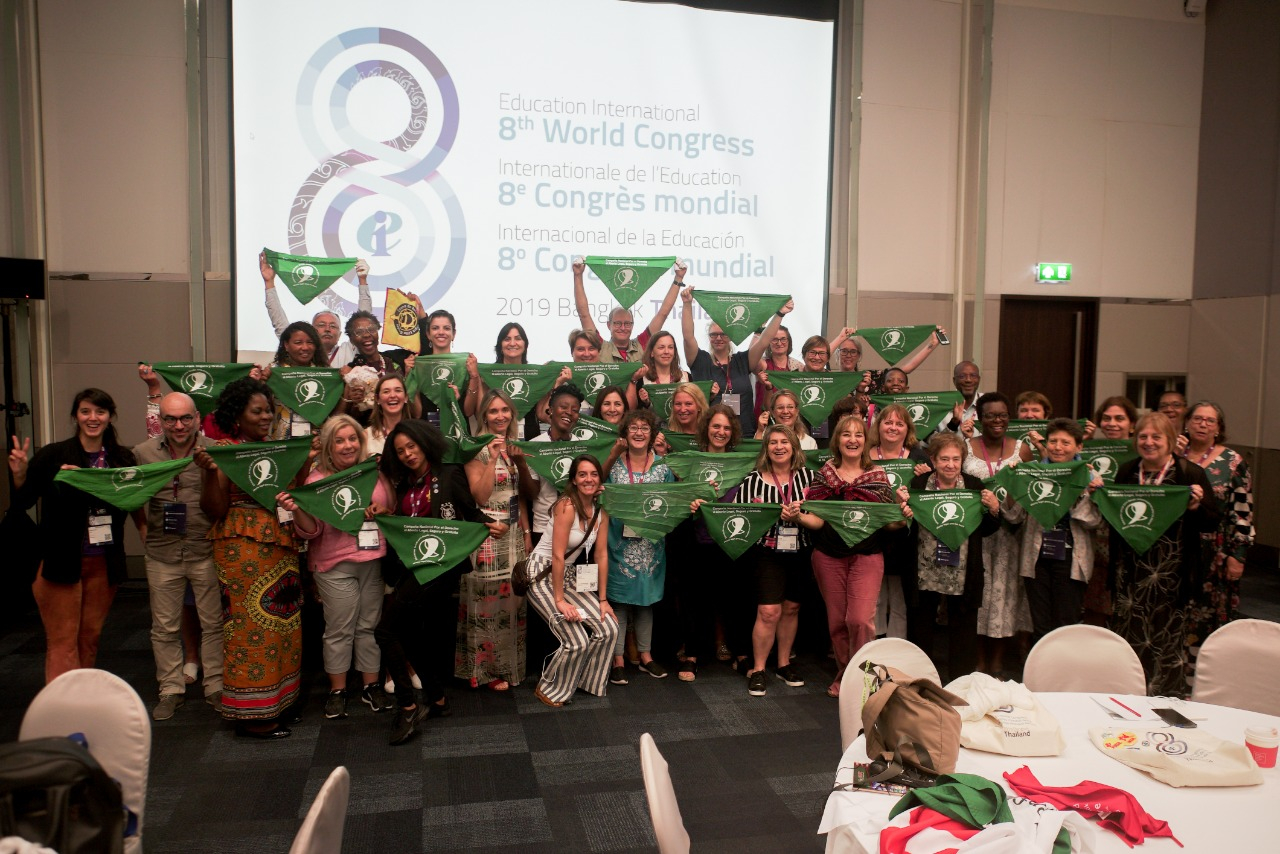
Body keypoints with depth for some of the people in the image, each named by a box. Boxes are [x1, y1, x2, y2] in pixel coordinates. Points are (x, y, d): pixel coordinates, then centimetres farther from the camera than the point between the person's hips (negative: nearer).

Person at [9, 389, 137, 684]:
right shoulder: (52, 455, -6)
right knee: (63, 642, 1)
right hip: (61, 562, -3)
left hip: (105, 563, 3)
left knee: (90, 637, 14)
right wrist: (19, 474, -22)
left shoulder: (122, 459, 1)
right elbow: (22, 502, -5)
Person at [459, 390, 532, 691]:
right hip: (486, 535, -6)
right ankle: (487, 669, 11)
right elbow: (480, 496, -17)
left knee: (512, 599, 10)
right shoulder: (477, 449, -8)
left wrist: (527, 533, 10)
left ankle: (509, 663, 22)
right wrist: (493, 459, -19)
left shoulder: (514, 448, 11)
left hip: (514, 534, 6)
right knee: (488, 599, 0)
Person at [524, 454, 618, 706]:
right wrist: (559, 601, -20)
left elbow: (601, 556, 3)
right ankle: (549, 690, 11)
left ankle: (588, 682, 21)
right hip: (543, 575, -7)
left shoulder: (600, 512, 2)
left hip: (570, 577, 8)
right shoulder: (567, 506, -21)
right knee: (577, 641, -14)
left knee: (608, 629, -2)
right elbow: (557, 556, -22)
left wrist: (603, 600, 2)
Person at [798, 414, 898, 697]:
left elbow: (889, 523, 3)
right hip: (829, 555, 2)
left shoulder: (878, 476, 3)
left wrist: (901, 518, -18)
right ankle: (844, 675, 29)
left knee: (860, 619, -14)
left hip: (867, 555, -1)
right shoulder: (825, 474, 4)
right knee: (836, 621, 9)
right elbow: (817, 520, -1)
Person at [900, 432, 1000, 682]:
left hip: (963, 575, 1)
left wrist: (994, 510, -11)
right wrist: (904, 512, -23)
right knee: (920, 632, 12)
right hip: (923, 574, 0)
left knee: (963, 631, 9)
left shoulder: (974, 486, 2)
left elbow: (985, 531, 8)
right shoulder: (917, 485, -3)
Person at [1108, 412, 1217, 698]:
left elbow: (1212, 523, -3)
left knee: (1166, 637, 5)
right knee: (1127, 634, 11)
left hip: (1169, 575, -3)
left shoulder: (1191, 474, -4)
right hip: (1129, 573, 4)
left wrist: (1196, 507, -23)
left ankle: (1166, 699, 21)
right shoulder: (1126, 471, 8)